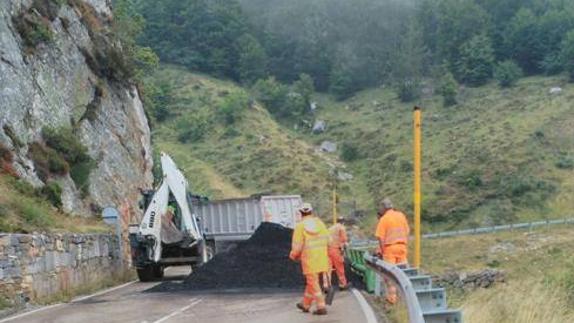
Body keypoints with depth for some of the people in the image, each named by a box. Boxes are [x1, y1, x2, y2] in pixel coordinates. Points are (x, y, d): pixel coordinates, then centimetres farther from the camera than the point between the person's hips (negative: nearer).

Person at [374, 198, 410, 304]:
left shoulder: (384, 219, -7)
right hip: (402, 246, 4)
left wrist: (382, 250, -3)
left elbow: (380, 237, -10)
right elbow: (407, 232, 11)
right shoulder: (401, 215, 7)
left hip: (389, 248, -4)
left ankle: (392, 297, 2)